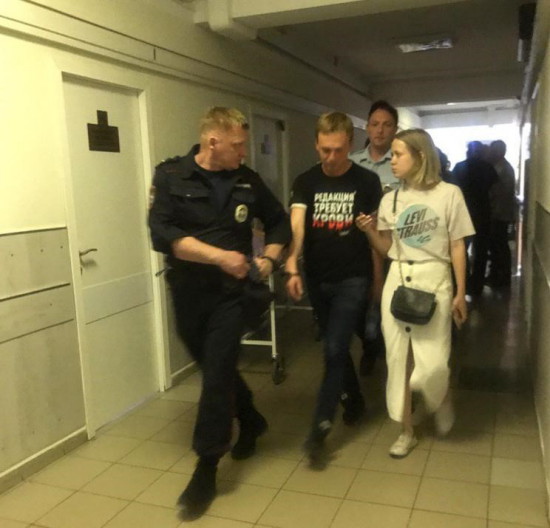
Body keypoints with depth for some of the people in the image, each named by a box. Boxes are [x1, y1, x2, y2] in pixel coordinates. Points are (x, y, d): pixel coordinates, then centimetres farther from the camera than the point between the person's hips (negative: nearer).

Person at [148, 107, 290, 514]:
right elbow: (162, 233, -20)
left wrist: (270, 257, -4)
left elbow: (280, 221, 13)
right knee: (217, 369, 16)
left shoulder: (248, 181, 1)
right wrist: (219, 256, -26)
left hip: (230, 293, 0)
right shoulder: (172, 177, -8)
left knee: (217, 375, -5)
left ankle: (206, 469, 9)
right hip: (187, 293, 1)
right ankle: (251, 421, 42)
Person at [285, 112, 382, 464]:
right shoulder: (305, 182, 0)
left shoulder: (367, 182, -5)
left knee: (334, 350, -7)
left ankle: (320, 429, 2)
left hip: (353, 279, -3)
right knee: (336, 348, 17)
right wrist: (292, 267, -29)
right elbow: (296, 225, -14)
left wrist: (378, 279, 1)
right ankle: (355, 399, 40)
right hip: (317, 279, 4)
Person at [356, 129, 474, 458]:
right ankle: (407, 431, 23)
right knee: (398, 358, 7)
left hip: (433, 281, -3)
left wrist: (461, 293, -2)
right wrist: (370, 231, -9)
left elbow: (457, 247, -1)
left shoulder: (449, 194, -4)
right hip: (397, 281, 4)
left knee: (432, 363, -8)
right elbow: (387, 249, 10)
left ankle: (441, 400, 30)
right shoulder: (390, 199, 5)